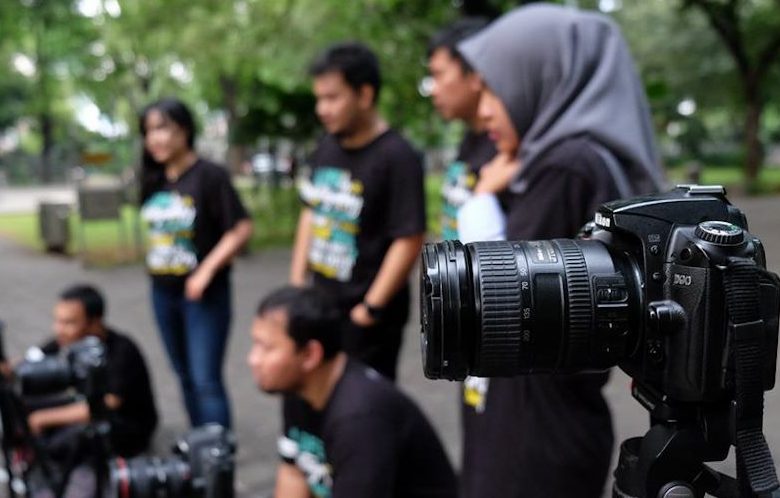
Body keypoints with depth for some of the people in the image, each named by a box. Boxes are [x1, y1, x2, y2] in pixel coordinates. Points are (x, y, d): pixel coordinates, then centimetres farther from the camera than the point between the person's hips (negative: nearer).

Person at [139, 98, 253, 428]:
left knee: (206, 381, -7)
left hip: (203, 293, -7)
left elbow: (242, 229, -17)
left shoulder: (209, 175, -14)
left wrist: (207, 270, -20)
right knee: (185, 377, 16)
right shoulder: (154, 179, 5)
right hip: (162, 293, 7)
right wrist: (154, 263, 10)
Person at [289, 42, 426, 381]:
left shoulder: (397, 158, -17)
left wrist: (371, 308, -18)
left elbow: (409, 241, -20)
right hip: (321, 304, 7)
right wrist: (297, 282, 11)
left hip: (364, 315, -7)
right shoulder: (326, 148, 6)